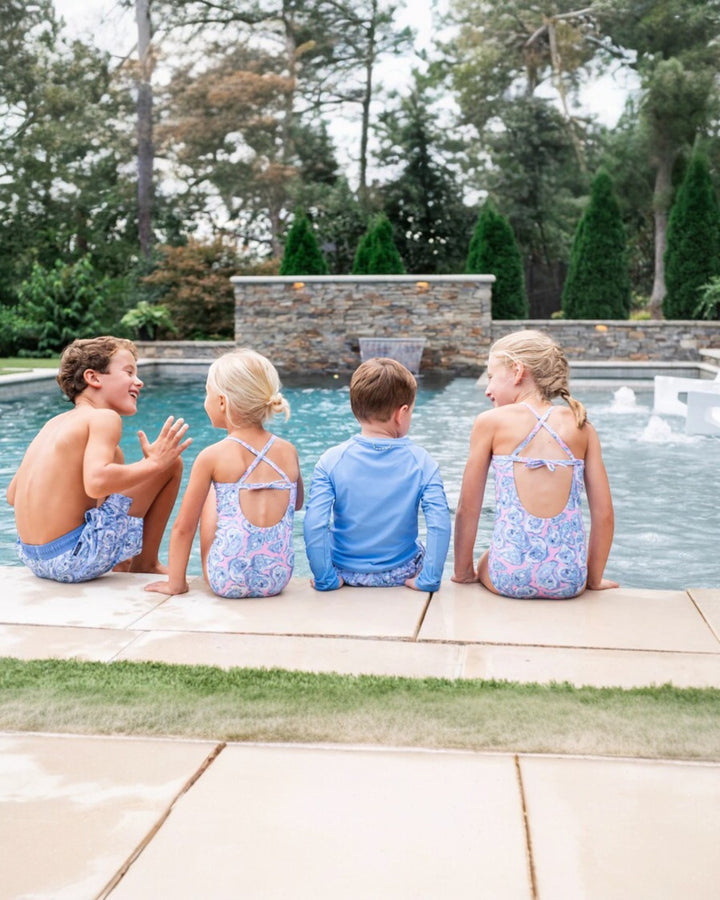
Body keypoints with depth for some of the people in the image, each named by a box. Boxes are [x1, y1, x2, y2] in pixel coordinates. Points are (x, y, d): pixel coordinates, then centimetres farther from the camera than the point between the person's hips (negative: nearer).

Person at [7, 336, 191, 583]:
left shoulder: (54, 423, 13)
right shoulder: (104, 418, -10)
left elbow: (12, 495, 16)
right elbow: (97, 483, -28)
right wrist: (153, 463, -16)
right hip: (76, 558, -9)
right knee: (172, 463, -2)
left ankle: (125, 567, 38)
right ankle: (145, 564, 12)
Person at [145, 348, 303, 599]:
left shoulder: (212, 456, -8)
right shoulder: (288, 452, 1)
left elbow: (183, 527, -3)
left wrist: (176, 583, 7)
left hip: (227, 582, -3)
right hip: (277, 578, 3)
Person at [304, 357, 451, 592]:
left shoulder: (331, 460, -15)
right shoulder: (422, 462, -15)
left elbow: (314, 525, -23)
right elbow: (440, 524, -23)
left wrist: (325, 579, -15)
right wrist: (428, 579, -16)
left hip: (347, 572, 0)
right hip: (401, 573, 0)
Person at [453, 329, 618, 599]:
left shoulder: (491, 422, -1)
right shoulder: (581, 427, 4)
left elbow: (467, 509, 0)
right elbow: (604, 514, 3)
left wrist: (463, 572, 14)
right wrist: (594, 578, 16)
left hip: (509, 576, -2)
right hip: (569, 578, 2)